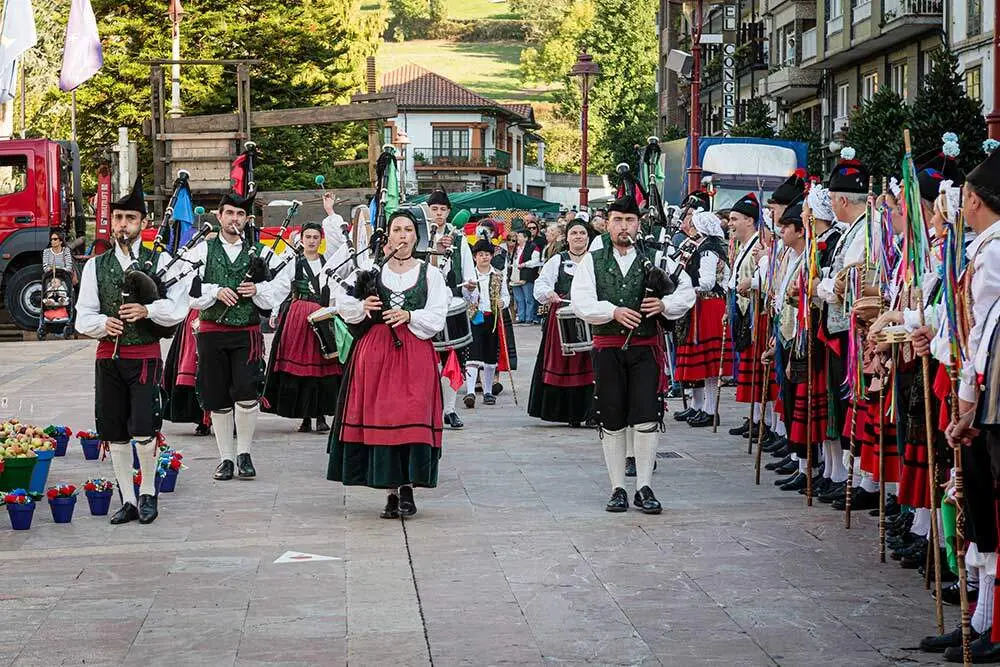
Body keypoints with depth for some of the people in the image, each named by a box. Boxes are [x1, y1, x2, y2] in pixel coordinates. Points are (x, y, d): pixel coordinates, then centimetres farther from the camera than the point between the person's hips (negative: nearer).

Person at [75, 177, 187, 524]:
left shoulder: (160, 261, 3)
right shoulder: (96, 265, 10)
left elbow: (178, 309, -3)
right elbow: (83, 317, 7)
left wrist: (147, 310, -18)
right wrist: (103, 323, -14)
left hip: (145, 355, -3)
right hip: (108, 355, 3)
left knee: (144, 431, -10)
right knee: (115, 434, 5)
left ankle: (147, 493, 10)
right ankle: (128, 500, 15)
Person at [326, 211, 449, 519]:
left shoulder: (430, 274, 8)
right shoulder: (372, 270, 11)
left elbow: (437, 318, 2)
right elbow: (343, 304, 10)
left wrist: (409, 316, -13)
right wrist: (363, 306, -9)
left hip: (415, 353, -1)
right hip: (375, 351, 1)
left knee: (412, 418, -9)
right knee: (379, 417, -3)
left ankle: (407, 488, -1)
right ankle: (391, 490, 4)